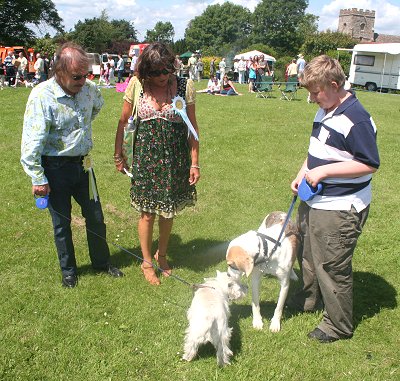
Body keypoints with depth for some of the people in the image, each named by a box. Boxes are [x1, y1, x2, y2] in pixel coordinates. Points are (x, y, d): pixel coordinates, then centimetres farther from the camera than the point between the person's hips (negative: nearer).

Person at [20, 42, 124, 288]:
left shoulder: (89, 89, -6)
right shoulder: (42, 96, -21)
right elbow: (31, 143, -18)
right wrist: (38, 179, -14)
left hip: (83, 163, 5)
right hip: (55, 167, -4)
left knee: (96, 217, 14)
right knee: (62, 223, 10)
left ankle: (102, 262, 35)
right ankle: (68, 270, 31)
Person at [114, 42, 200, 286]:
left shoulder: (184, 86, -7)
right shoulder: (137, 85, -6)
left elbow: (193, 127, -1)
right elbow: (124, 122, 4)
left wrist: (195, 163, -2)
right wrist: (119, 156, 7)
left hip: (176, 157, 1)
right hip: (146, 156, 0)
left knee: (168, 210, 13)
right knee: (147, 211, 6)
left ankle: (162, 255, 36)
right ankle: (147, 262, 26)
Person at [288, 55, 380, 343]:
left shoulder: (356, 120, -22)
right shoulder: (324, 112, 7)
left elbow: (370, 165, -23)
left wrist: (324, 171, -23)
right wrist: (302, 175, 6)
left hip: (341, 209, -10)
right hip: (314, 200, 10)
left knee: (332, 265, 2)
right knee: (309, 254, 25)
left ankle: (339, 325, 22)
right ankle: (311, 298, 49)